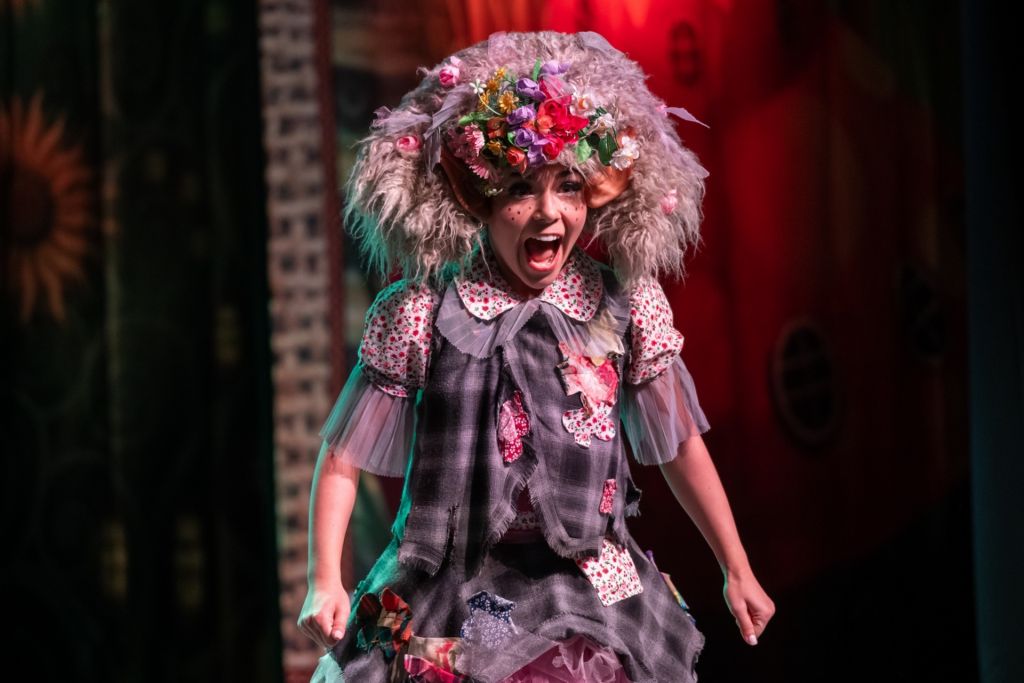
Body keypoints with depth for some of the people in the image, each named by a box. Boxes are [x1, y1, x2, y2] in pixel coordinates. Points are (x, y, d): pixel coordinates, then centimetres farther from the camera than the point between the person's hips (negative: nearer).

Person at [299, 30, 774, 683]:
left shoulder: (625, 305, -2)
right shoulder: (419, 313, -9)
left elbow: (681, 444, 9)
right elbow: (342, 457, -2)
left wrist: (737, 571, 12)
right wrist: (326, 582, -12)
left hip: (593, 603, 2)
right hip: (453, 604, -1)